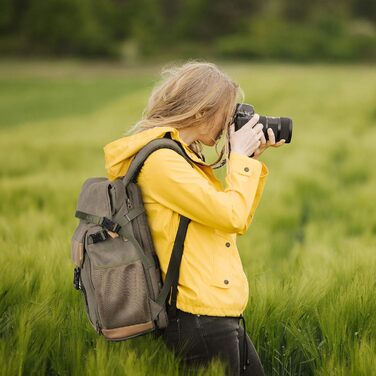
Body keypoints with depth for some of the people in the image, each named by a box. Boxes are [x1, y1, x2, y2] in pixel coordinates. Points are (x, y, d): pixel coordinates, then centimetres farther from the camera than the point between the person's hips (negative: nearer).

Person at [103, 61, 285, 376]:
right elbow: (232, 216, -18)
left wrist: (252, 160, 14)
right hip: (200, 322, -10)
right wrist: (240, 158, -5)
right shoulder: (161, 159, -15)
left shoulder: (188, 158, 14)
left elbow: (238, 225, 19)